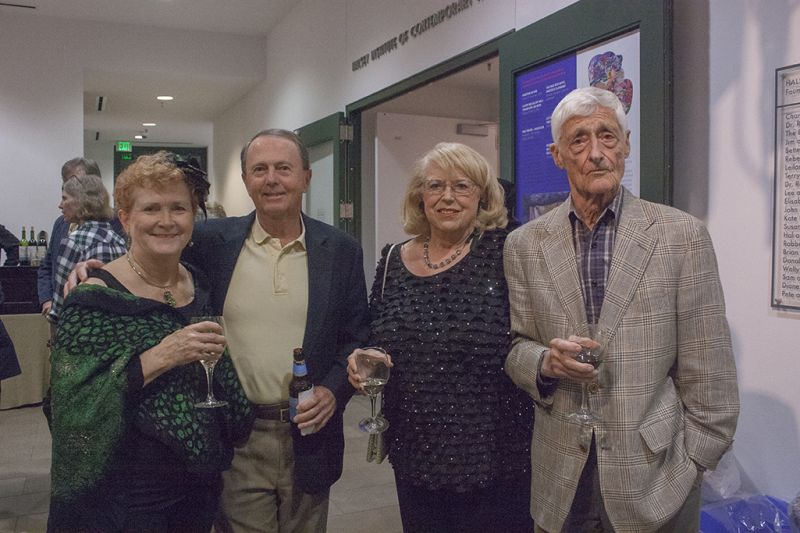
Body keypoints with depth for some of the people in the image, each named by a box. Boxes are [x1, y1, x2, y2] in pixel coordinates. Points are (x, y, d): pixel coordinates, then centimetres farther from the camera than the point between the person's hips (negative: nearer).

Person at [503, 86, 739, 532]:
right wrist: (547, 362, -15)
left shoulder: (682, 235, -6)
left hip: (655, 473, -2)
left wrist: (692, 463, -3)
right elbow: (517, 347, 5)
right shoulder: (525, 244, 0)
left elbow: (708, 373, -4)